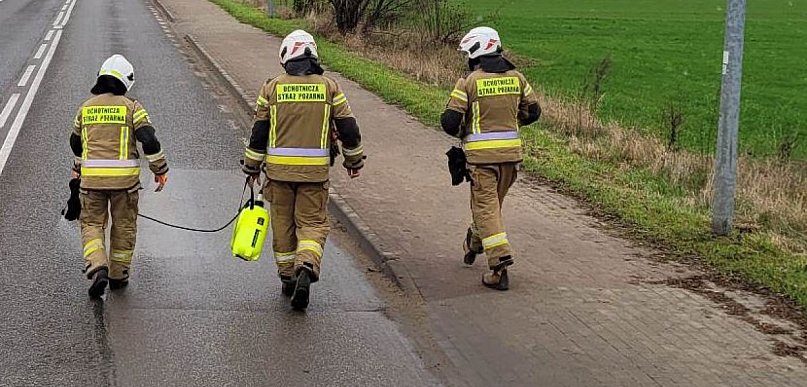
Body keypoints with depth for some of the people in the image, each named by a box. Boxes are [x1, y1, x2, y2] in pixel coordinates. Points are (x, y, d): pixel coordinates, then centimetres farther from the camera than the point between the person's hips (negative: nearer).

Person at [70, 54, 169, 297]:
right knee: (124, 226, 13)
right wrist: (160, 170, 0)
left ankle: (97, 268, -12)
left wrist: (78, 167, 41)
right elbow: (149, 140, -10)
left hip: (92, 177, 2)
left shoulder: (86, 108, 10)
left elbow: (76, 143, 23)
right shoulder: (132, 108, -2)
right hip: (125, 177, -2)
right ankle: (118, 275, 20)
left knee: (92, 224, 10)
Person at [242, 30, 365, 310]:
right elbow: (348, 129, 4)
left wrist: (252, 167, 16)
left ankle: (288, 277, 22)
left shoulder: (272, 88, 1)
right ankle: (306, 268, -19)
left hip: (279, 169, 1)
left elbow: (259, 132, 4)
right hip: (315, 170, -1)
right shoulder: (329, 88, 0)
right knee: (312, 223, 5)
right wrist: (354, 161, 19)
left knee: (283, 223, 14)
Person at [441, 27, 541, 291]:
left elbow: (450, 121, -10)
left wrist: (460, 133, 12)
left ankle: (500, 259, -14)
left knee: (486, 206, -2)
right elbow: (533, 112, 14)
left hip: (481, 153, -5)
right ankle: (475, 243, 43)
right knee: (494, 202, 21)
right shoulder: (516, 78, 4)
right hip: (511, 151, 5)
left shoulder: (469, 82, -10)